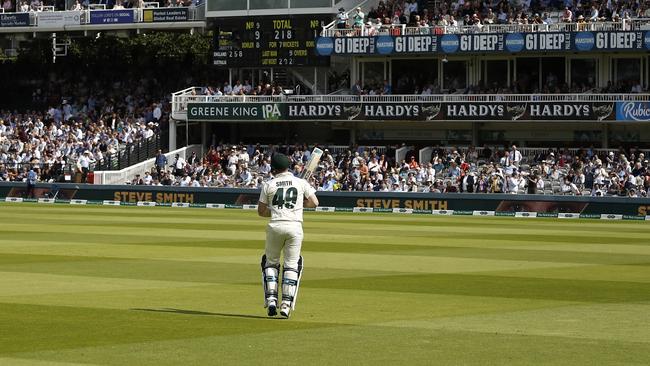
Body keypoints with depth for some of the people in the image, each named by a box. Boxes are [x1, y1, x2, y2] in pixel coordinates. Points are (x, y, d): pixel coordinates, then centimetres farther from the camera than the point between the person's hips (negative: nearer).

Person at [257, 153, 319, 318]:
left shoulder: (269, 185, 5)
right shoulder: (301, 183, 5)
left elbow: (261, 211, 8)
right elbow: (314, 202, 6)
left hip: (275, 226, 0)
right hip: (295, 226, 0)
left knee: (271, 262, 16)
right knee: (292, 265, 7)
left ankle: (271, 300, 3)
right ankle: (286, 304, -1)